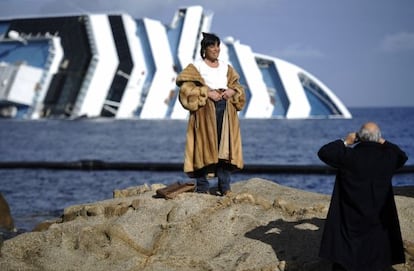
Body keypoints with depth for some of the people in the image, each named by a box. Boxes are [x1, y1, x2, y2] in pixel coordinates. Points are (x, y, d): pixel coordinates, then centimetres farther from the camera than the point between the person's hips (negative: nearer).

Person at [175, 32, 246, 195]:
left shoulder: (226, 67, 17)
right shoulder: (196, 67, 1)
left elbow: (237, 85, 18)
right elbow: (186, 87, -9)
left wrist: (232, 91, -5)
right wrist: (207, 93, -16)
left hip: (226, 109, 5)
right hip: (205, 109, -4)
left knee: (225, 145, 1)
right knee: (205, 144, -8)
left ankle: (225, 186, 5)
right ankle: (202, 186, -3)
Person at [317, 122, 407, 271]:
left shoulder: (348, 155, -14)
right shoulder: (387, 156, -6)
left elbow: (322, 152, -3)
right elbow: (402, 156, 17)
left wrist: (344, 142, 3)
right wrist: (384, 143, 15)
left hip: (350, 216, -2)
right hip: (378, 218, 2)